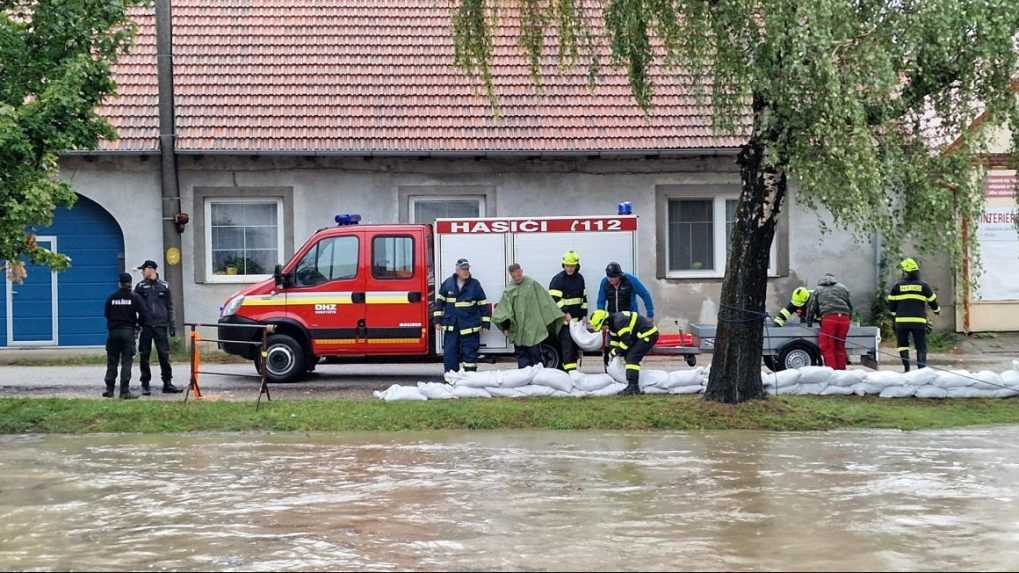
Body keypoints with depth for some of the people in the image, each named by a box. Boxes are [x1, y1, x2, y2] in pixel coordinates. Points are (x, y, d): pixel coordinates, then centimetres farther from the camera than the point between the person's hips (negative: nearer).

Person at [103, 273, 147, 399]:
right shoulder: (135, 298, -5)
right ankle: (125, 391, -6)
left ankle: (110, 390, 12)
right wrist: (139, 324, 12)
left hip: (113, 332, 2)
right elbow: (142, 314, -8)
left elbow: (107, 314, 7)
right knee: (126, 362, -2)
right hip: (128, 332, -2)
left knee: (112, 362, 10)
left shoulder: (111, 298, 3)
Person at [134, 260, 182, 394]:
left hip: (161, 326, 0)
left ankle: (167, 383, 6)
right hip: (145, 326, 0)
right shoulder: (140, 286, 7)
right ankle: (145, 384, 8)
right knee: (144, 356, 1)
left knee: (164, 355, -1)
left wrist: (171, 326, 8)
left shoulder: (164, 286, 9)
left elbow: (170, 307, 12)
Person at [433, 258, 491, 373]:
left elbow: (483, 304, 2)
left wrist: (485, 323, 1)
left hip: (470, 327, -2)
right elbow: (439, 300, 10)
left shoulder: (475, 284, -2)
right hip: (451, 327, 2)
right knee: (449, 354, 2)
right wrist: (438, 319, 7)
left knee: (469, 354, 3)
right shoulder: (447, 283, 1)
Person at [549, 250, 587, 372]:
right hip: (563, 319, -7)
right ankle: (570, 370, -18)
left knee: (576, 344, 8)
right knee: (567, 344, -13)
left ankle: (573, 370, 16)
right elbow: (554, 299, -15)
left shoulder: (579, 278, 11)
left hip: (576, 318, 7)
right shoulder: (558, 280, -10)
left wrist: (583, 314, 13)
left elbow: (583, 298, 18)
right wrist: (565, 314, -19)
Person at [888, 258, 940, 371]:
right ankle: (922, 368, -4)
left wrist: (894, 313, 22)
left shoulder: (897, 286, 1)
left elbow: (891, 304, 4)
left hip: (902, 321, 0)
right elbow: (933, 302, 11)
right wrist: (937, 310, 31)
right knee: (921, 346, 6)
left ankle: (906, 367, 3)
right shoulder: (923, 286, 3)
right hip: (919, 321, 0)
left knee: (903, 344, 13)